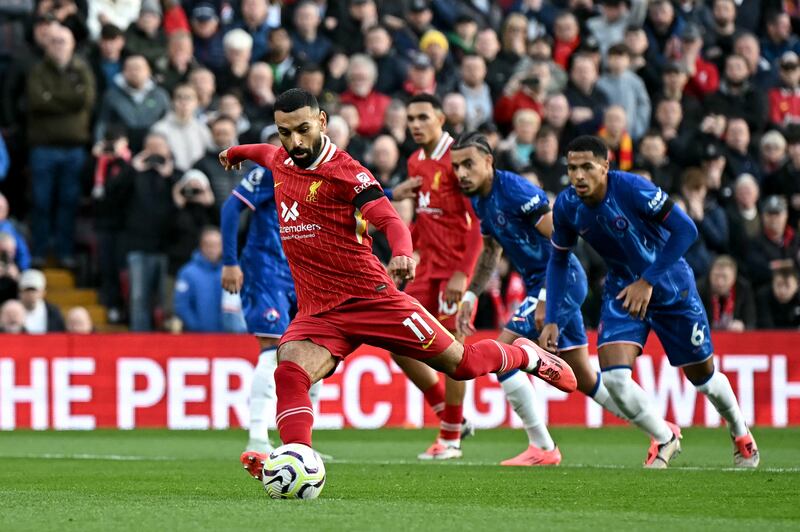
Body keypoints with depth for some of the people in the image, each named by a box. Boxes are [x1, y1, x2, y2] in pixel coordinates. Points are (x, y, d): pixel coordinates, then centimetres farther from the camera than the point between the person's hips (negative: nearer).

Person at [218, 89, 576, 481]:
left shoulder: (344, 171, -11)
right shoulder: (280, 161, 8)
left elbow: (389, 219, -22)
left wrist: (402, 253, -43)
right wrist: (238, 151, 54)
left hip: (371, 297, -5)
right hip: (317, 312, 5)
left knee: (458, 363, 2)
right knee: (289, 372, -27)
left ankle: (526, 355, 32)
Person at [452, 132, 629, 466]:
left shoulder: (514, 191, -20)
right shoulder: (480, 200, 8)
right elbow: (491, 250, 24)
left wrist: (546, 298, -26)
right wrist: (470, 297, 15)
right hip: (539, 284, 9)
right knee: (584, 379, 14)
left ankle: (542, 448, -10)